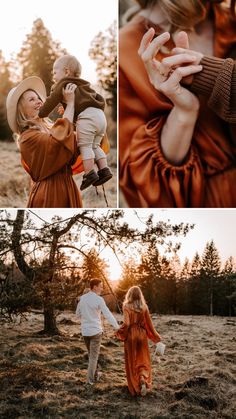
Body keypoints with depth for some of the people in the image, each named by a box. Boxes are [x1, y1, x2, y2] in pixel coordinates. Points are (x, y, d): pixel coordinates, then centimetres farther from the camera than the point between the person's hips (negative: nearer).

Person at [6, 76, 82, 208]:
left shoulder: (48, 127, 10)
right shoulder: (28, 137, -14)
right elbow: (60, 139, -29)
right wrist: (70, 102, -17)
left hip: (67, 187, 8)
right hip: (50, 192, -8)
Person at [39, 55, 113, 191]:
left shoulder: (63, 84, 9)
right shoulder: (83, 86, 32)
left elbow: (51, 102, 3)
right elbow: (99, 98, 35)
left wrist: (39, 116, 10)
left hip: (86, 115, -8)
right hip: (100, 115, 8)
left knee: (84, 145, -4)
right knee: (94, 145, 16)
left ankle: (90, 173, -9)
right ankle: (104, 169, 8)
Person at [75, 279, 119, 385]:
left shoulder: (82, 298, 3)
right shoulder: (99, 299, -14)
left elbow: (78, 313, 13)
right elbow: (108, 315, -15)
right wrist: (117, 327, -11)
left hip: (85, 331, 5)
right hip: (96, 331, -5)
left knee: (91, 354, 20)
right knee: (94, 355, 3)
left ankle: (95, 375, 28)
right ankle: (90, 379, 3)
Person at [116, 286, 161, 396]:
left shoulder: (126, 307, -10)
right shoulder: (144, 307, -1)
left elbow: (126, 323, -19)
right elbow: (149, 324, 1)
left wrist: (119, 333, -3)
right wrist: (155, 337, 13)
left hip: (130, 336, -2)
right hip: (142, 335, 2)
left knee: (132, 361, 12)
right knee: (143, 361, 12)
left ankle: (134, 386, 18)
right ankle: (143, 379, -13)